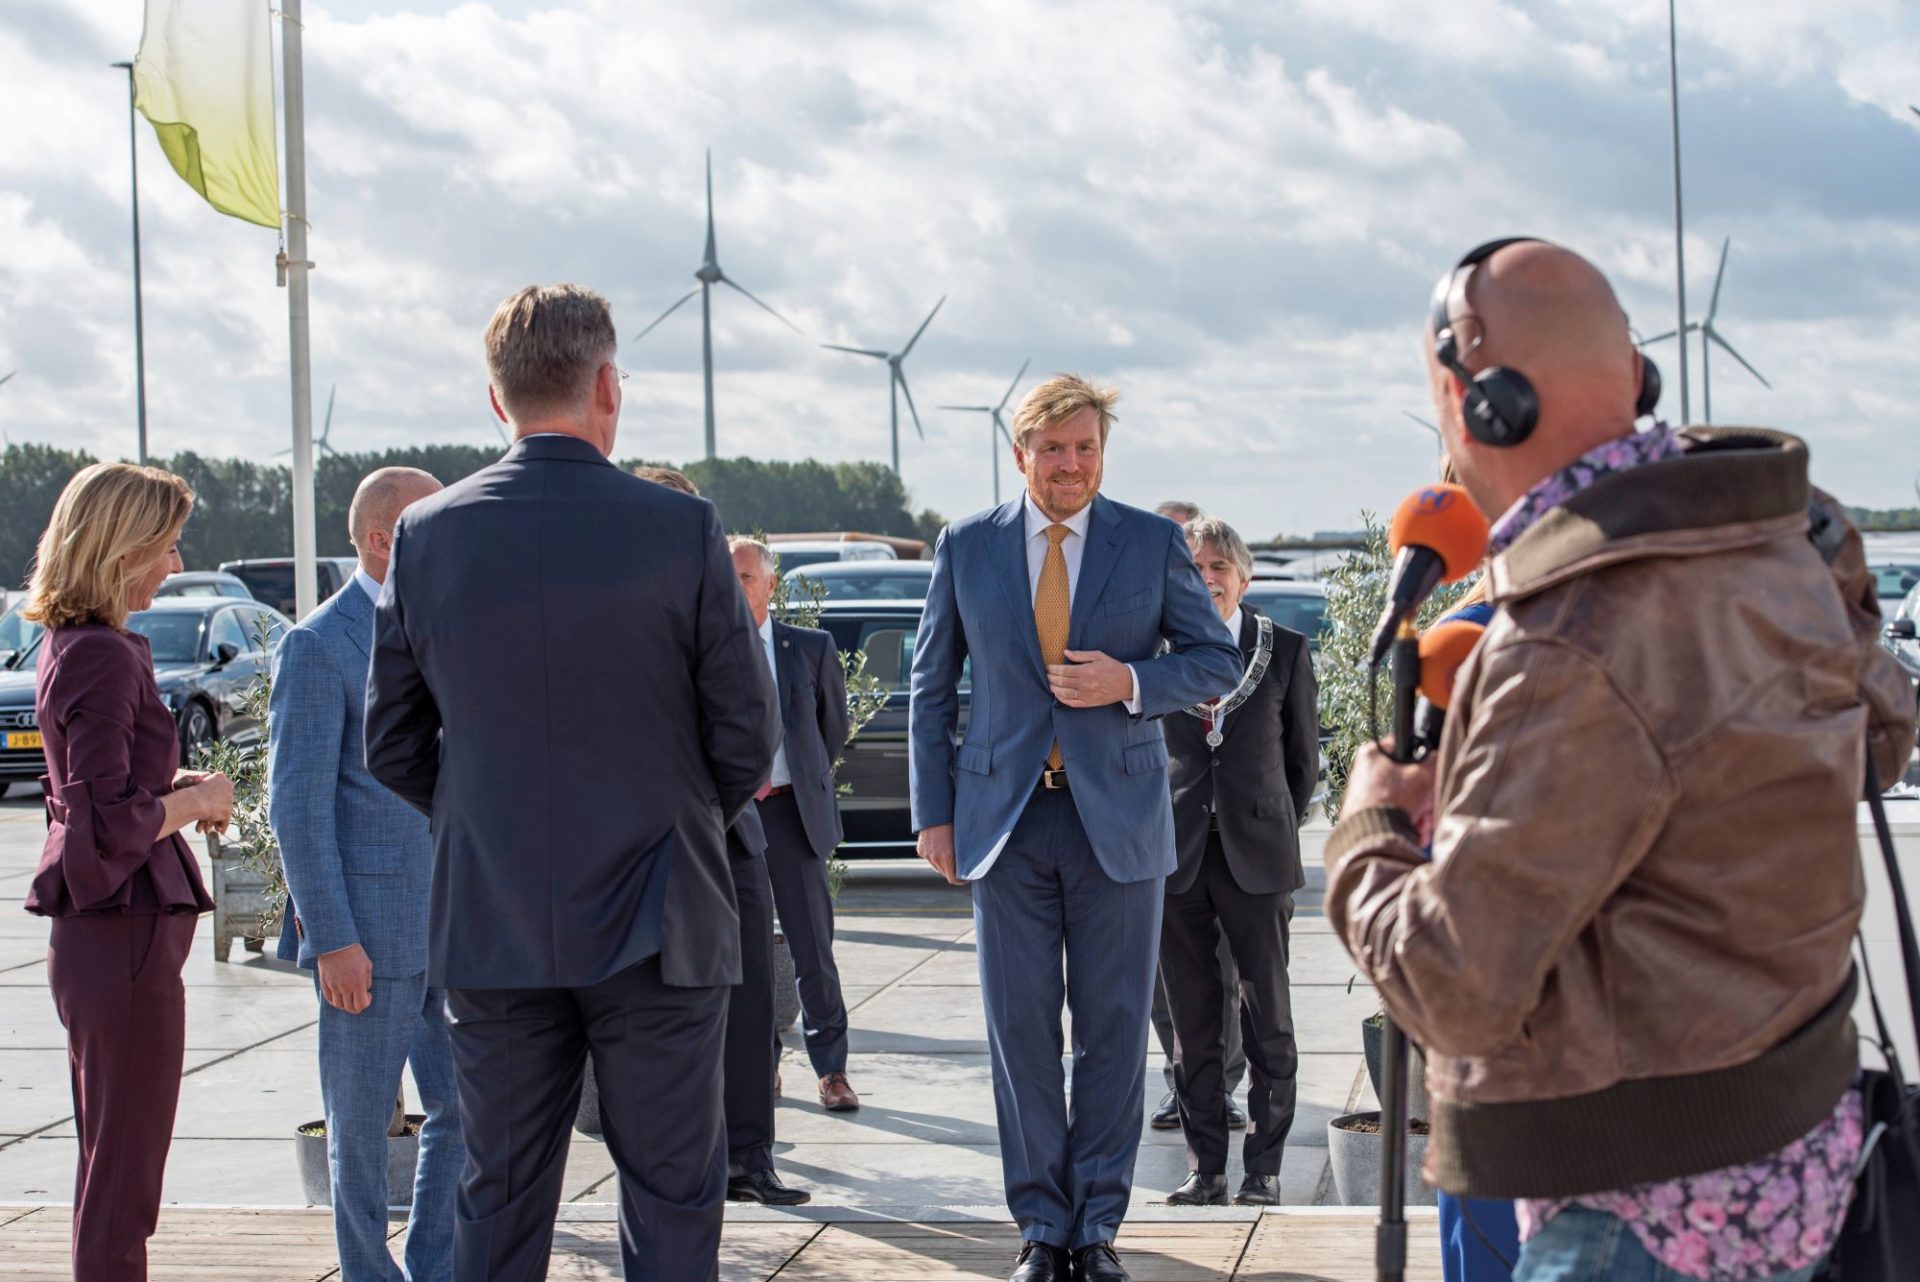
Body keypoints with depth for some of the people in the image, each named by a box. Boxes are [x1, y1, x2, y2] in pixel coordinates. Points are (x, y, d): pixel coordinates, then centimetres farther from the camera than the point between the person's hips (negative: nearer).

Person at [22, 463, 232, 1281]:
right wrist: (195, 799, -9)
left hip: (93, 937, 10)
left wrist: (177, 787, 9)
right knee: (121, 1188, -2)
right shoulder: (104, 658, -18)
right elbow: (110, 826, -24)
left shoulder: (69, 646, 12)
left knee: (108, 1176, 18)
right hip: (124, 940, -10)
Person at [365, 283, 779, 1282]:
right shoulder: (681, 532, -10)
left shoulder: (427, 535, -2)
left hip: (489, 926, 3)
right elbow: (746, 739, -5)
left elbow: (392, 746, 4)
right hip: (654, 926, -2)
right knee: (670, 1201, 6)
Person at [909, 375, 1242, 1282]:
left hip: (1118, 817, 0)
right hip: (1005, 818, 1)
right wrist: (934, 813, 3)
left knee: (1114, 1029, 4)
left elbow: (1219, 661, 5)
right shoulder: (966, 549, 5)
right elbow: (932, 687, 9)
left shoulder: (1155, 544, 2)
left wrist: (1130, 682, -14)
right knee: (1020, 1029, 4)